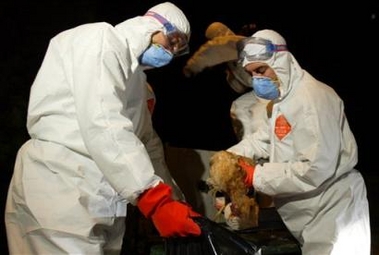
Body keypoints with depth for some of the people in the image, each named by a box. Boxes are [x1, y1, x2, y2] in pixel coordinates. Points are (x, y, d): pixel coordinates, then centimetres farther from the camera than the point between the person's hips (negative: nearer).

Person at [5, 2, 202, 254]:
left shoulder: (135, 75, 22)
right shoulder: (100, 38, -7)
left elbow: (146, 142, 26)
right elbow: (102, 126, -21)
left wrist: (175, 203, 16)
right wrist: (158, 201, -24)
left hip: (103, 201, 9)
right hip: (58, 187, -9)